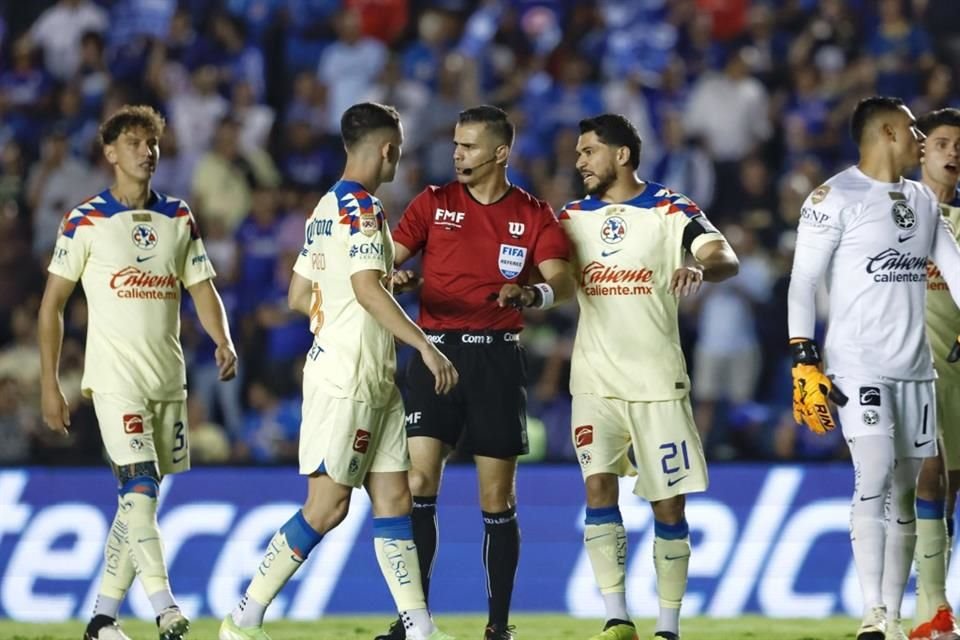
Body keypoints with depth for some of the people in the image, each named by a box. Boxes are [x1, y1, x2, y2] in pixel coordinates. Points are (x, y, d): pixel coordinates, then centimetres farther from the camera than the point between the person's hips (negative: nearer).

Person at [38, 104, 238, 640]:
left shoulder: (179, 217, 10)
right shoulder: (86, 221, -2)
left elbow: (203, 288, 11)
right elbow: (53, 302, 1)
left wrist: (224, 341, -9)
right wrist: (50, 383, -3)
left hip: (170, 380, 5)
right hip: (115, 377, -5)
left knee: (140, 499, 7)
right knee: (139, 487, -17)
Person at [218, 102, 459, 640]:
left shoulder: (326, 207, 15)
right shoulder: (361, 207, -13)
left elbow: (299, 297, 20)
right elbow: (368, 289, -25)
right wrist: (426, 345, -26)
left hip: (375, 381, 10)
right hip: (346, 379, -10)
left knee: (394, 500, 6)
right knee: (327, 506, -7)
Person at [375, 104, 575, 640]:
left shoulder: (534, 215, 5)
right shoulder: (433, 203, 8)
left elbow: (562, 282, -7)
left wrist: (530, 294, -29)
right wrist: (394, 277, -20)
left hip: (498, 357, -1)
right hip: (436, 353, 1)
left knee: (498, 499, 1)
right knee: (418, 482, -10)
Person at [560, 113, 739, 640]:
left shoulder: (669, 210, -3)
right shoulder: (573, 216, 10)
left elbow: (726, 259, -16)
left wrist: (700, 267, -38)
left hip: (658, 379, -3)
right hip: (595, 380, 3)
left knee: (668, 504, 0)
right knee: (598, 487, -12)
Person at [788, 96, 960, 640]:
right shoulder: (836, 198, -6)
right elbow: (804, 282, -9)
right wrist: (805, 360, -15)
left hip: (915, 368, 7)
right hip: (858, 366, -7)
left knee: (905, 492, 7)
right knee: (875, 477, -18)